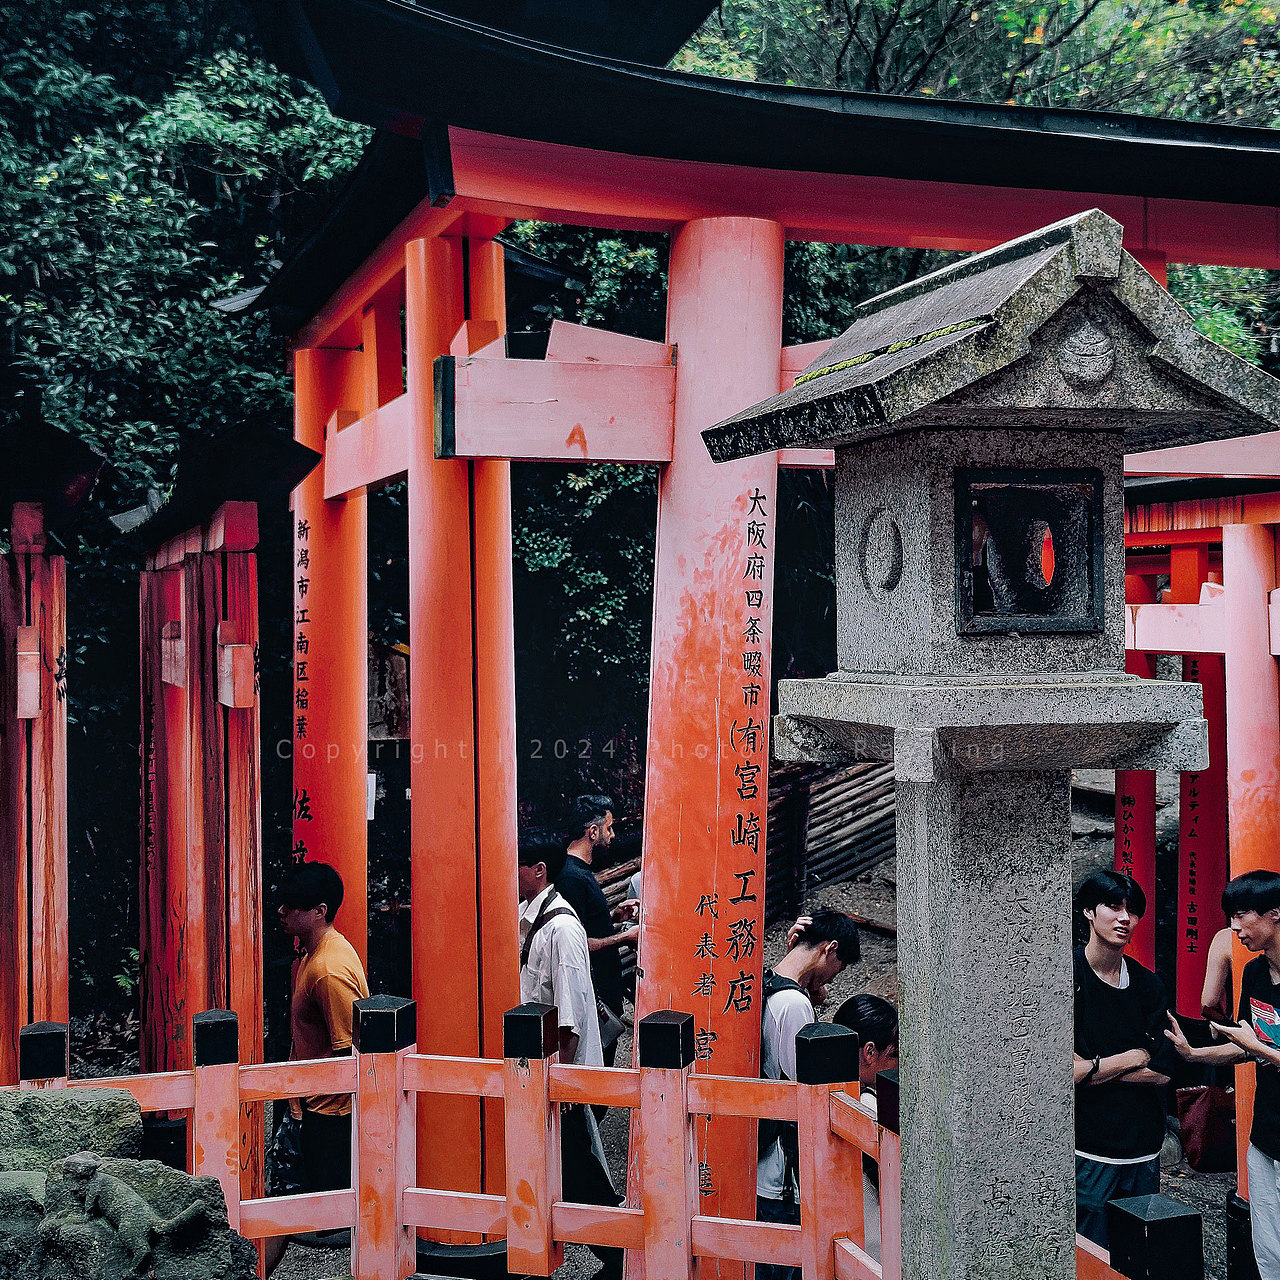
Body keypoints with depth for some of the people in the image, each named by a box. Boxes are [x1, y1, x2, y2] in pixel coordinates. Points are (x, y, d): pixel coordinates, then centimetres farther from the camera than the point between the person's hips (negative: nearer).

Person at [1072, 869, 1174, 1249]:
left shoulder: (1149, 985, 7)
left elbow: (1161, 1073, 1)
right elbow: (1064, 1072, -16)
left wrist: (1093, 1067, -9)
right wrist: (1132, 1058, -8)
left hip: (1144, 1146, 5)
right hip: (1089, 1149, -5)